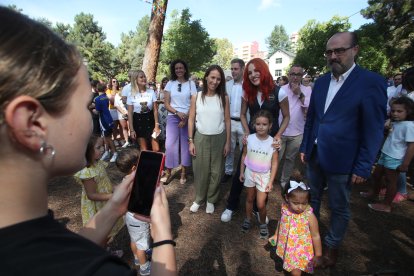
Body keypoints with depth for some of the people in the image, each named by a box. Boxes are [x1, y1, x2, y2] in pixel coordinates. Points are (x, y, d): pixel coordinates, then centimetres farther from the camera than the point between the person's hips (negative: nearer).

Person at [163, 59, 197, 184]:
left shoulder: (191, 83, 3)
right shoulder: (170, 83, 6)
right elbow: (166, 104, 2)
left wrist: (186, 118, -12)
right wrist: (177, 112, -14)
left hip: (188, 118, 0)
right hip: (172, 117, 1)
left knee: (185, 144, 4)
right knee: (170, 144, -5)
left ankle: (183, 172, 17)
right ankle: (168, 172, 10)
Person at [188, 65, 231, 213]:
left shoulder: (223, 97, -2)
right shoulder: (196, 96, -2)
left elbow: (227, 121, 1)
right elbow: (191, 119, 0)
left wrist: (228, 142, -2)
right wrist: (190, 141, -4)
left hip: (219, 138, 0)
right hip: (201, 137, 0)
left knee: (216, 171, 10)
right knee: (200, 170, 8)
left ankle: (211, 200, 29)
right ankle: (199, 198, 29)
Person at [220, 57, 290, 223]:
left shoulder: (278, 93, -12)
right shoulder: (247, 93, -3)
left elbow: (286, 117, -3)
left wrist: (278, 136, -15)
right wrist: (247, 132, -8)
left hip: (270, 139, -1)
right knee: (240, 172, 4)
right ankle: (231, 206, 24)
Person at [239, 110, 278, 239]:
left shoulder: (272, 142, -16)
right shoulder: (249, 139, -11)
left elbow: (274, 163, -8)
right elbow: (244, 156, 1)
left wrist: (271, 181, -9)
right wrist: (241, 172, 5)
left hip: (264, 176, -2)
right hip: (250, 173, 2)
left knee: (261, 204, 1)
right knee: (250, 198, 20)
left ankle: (263, 223, 30)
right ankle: (248, 219, 42)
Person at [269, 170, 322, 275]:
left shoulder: (310, 216, -26)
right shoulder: (284, 209, -16)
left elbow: (316, 236, -13)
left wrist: (318, 255, -5)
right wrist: (276, 235, 17)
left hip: (300, 252, -4)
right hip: (286, 248, 4)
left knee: (295, 271, 5)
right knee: (289, 266, 23)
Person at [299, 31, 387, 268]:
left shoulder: (371, 82, -11)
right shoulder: (321, 81, 5)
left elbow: (374, 130, -12)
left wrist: (363, 167, -13)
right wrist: (304, 147, 10)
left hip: (342, 160, -5)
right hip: (315, 155, 5)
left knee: (339, 208, 15)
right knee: (313, 198, 21)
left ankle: (332, 245, 38)